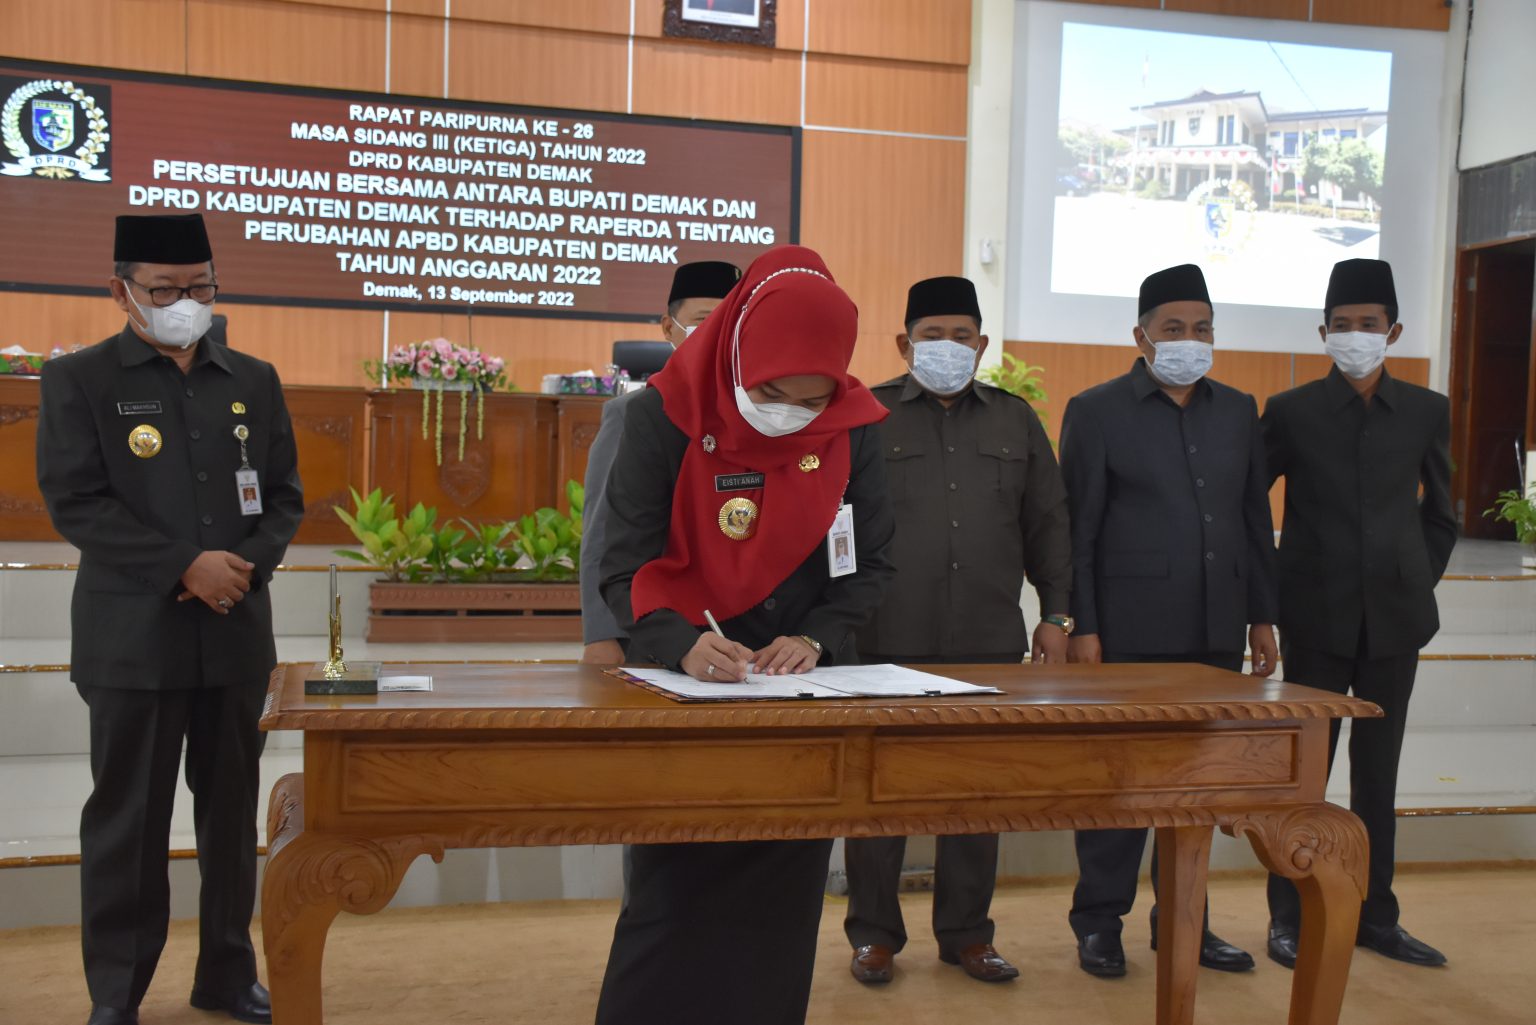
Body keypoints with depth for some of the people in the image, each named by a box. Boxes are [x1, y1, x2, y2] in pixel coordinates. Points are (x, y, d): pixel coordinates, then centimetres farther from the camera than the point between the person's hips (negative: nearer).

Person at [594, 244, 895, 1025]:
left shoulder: (854, 426, -4)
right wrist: (681, 643, -29)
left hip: (805, 686, 3)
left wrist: (815, 639, -15)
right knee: (673, 891, -1)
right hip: (684, 683, -2)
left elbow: (869, 563, 2)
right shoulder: (666, 414, -11)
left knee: (782, 896, 6)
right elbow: (626, 564, -12)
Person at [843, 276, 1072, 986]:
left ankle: (966, 932, 24)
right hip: (887, 641, -3)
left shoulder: (1015, 421, 13)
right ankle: (873, 933, 20)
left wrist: (1055, 614, 8)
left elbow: (1047, 524, 14)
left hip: (989, 642, 3)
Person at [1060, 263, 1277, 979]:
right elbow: (1077, 530, -5)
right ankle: (1099, 920, 16)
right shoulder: (1098, 411, -1)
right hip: (1131, 630, -5)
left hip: (1217, 631, 5)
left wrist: (1262, 616, 11)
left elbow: (1256, 520, 15)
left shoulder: (1237, 411, 13)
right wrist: (1082, 627, -10)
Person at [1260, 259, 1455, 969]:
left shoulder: (1427, 412, 6)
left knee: (1378, 769, 11)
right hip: (1317, 617, -2)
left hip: (1394, 617, 3)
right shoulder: (1292, 411, -2)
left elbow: (1441, 514, 14)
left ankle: (1374, 915, 22)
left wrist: (1417, 584, 6)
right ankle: (1289, 917, 13)